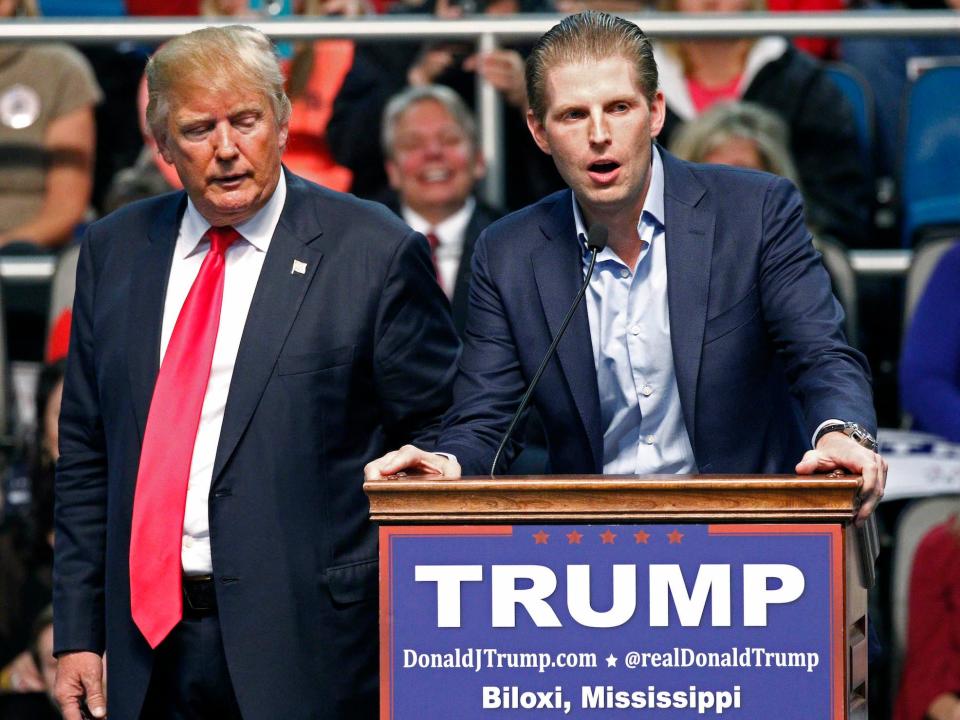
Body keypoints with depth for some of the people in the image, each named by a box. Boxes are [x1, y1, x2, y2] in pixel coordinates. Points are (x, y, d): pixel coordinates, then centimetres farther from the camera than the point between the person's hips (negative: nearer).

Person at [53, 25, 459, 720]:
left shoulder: (377, 253, -4)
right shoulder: (115, 250, 10)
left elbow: (439, 443, -1)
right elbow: (86, 453, 13)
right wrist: (77, 635, 8)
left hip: (307, 645, -4)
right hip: (149, 647, 4)